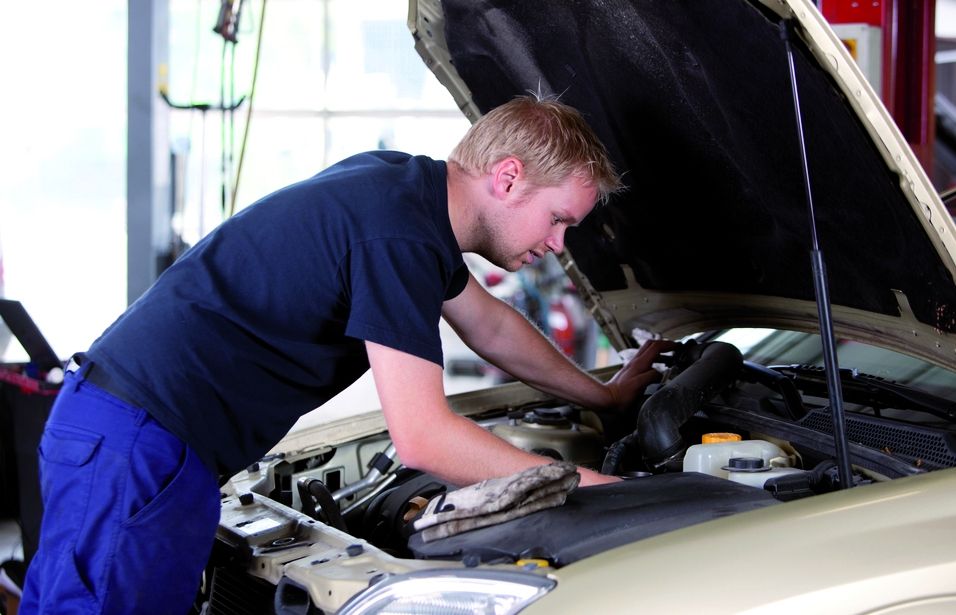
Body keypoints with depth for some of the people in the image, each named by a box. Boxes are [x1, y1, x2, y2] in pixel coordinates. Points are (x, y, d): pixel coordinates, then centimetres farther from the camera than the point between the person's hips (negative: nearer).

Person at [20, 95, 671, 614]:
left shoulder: (406, 186, 13)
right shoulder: (398, 233, -19)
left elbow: (490, 326, 30)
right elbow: (422, 439, -21)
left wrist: (605, 395, 41)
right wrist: (588, 487, -12)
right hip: (139, 444, -10)